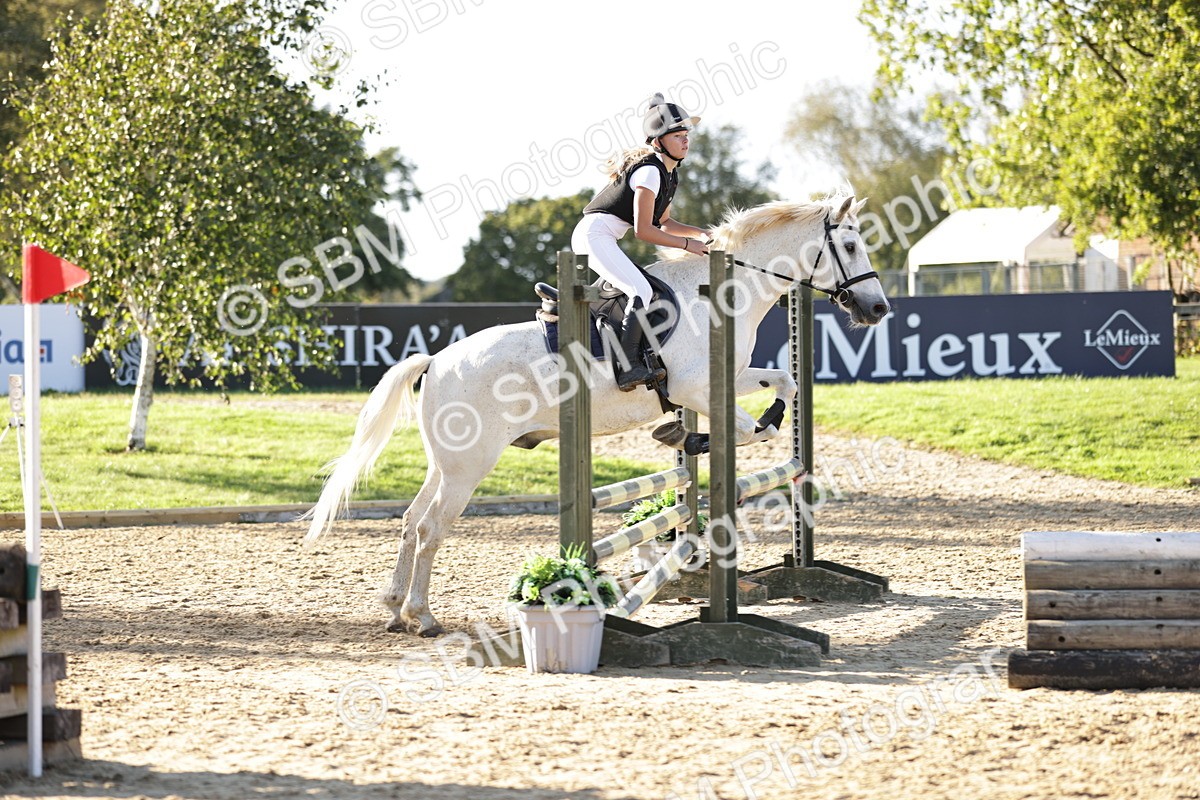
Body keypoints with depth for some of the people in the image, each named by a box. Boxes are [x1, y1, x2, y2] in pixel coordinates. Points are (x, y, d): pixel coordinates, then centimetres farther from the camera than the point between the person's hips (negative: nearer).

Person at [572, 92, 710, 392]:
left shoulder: (670, 174, 14)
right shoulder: (649, 171, -16)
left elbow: (664, 223, 23)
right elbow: (643, 230, -19)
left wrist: (701, 234, 9)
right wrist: (688, 244, -14)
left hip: (600, 238, 10)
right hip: (595, 234, -10)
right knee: (641, 291, -23)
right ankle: (629, 367, -32)